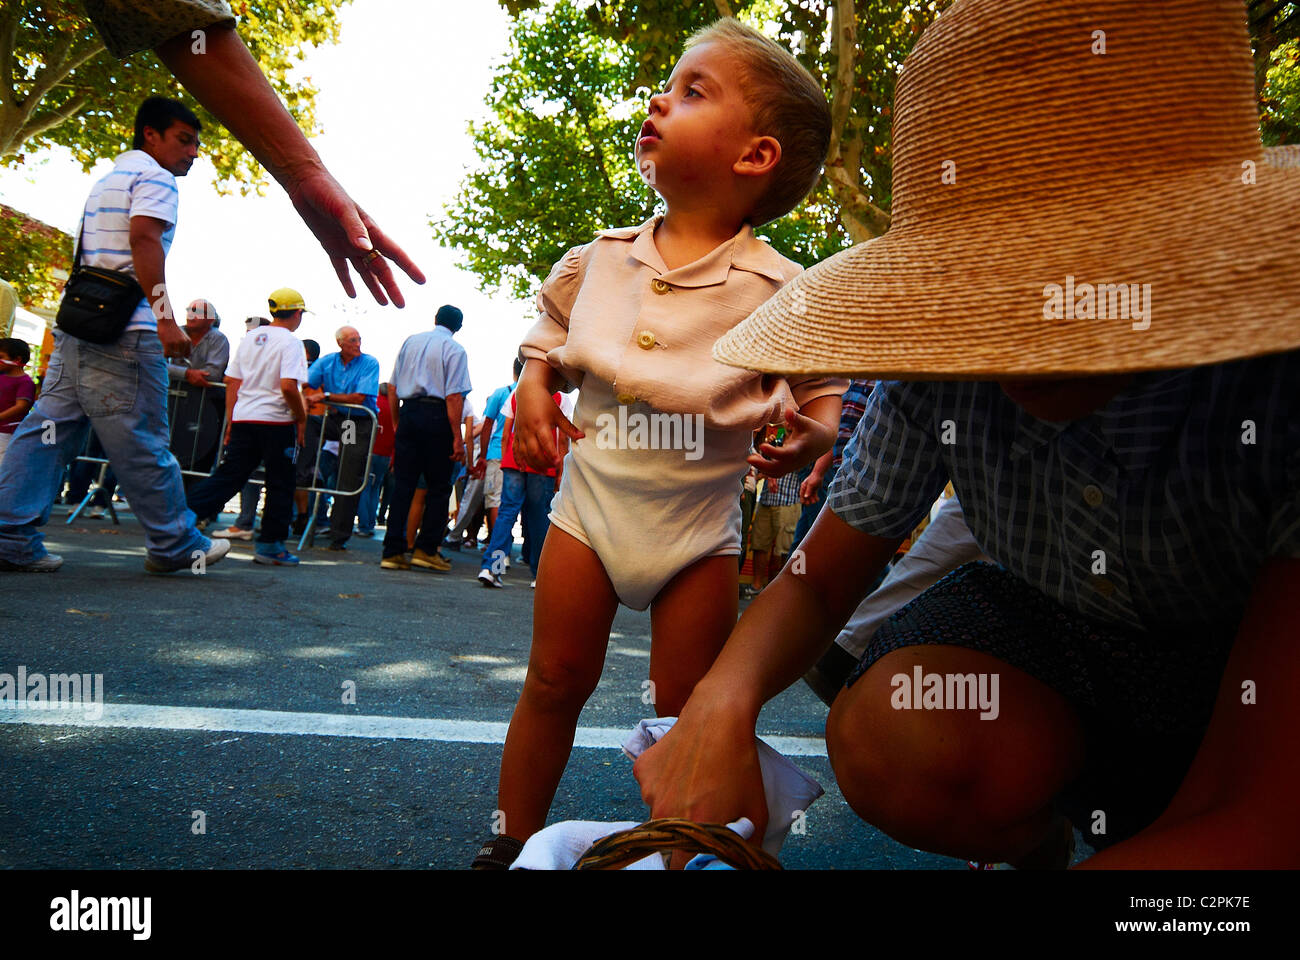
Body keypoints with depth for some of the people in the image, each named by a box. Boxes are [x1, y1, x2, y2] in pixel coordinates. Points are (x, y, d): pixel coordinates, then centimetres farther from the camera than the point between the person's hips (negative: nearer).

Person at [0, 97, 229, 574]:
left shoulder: (107, 179, 27)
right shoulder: (155, 177, -3)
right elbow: (144, 237, -18)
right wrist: (166, 315, -24)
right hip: (125, 329, -9)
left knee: (48, 429, 6)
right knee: (141, 442, -5)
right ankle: (175, 544, 4)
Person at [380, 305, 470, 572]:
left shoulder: (410, 342, 13)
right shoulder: (454, 350, -4)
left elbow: (392, 387, 13)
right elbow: (454, 396, -13)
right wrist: (457, 438, -12)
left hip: (408, 412, 5)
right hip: (437, 417, -5)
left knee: (402, 484, 6)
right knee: (439, 487, 5)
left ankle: (393, 552, 6)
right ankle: (426, 549, 5)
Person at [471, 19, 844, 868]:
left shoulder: (782, 291, -10)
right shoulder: (596, 262, 0)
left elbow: (826, 395, 1)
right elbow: (549, 343, 17)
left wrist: (813, 434, -19)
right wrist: (533, 388, -2)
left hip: (700, 520, -2)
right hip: (591, 499, 3)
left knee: (687, 712, 8)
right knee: (554, 683, 11)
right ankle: (514, 841, 31)